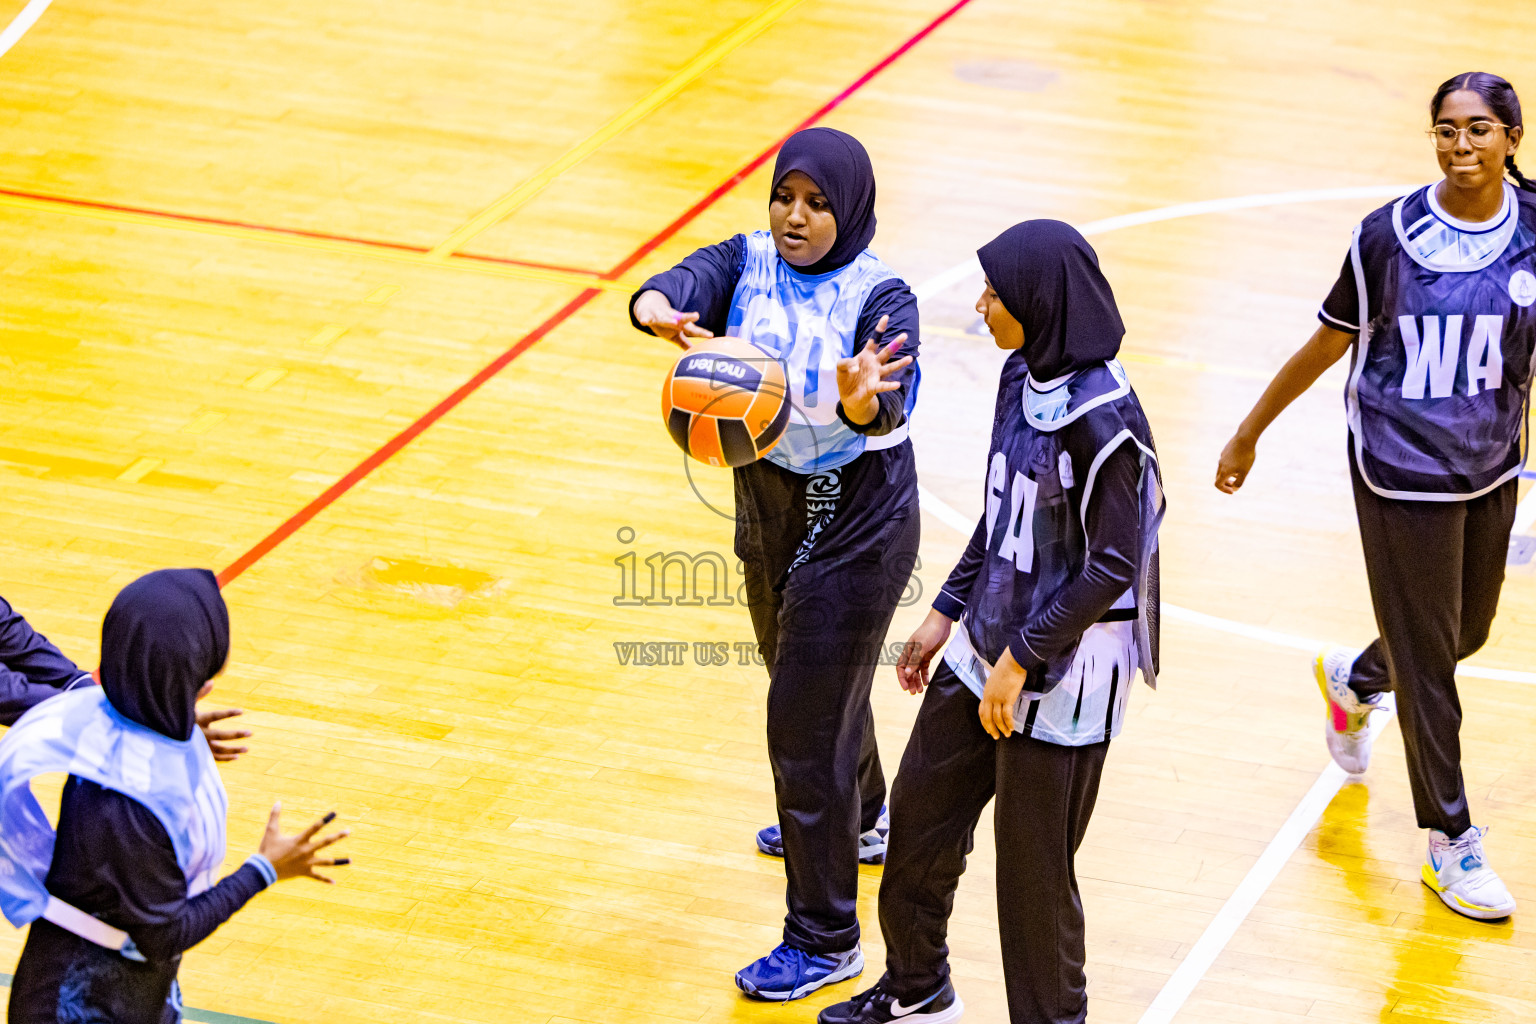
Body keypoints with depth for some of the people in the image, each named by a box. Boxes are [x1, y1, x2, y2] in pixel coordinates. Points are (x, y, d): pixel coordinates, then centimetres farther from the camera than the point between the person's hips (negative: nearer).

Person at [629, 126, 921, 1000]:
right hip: (769, 510, 7)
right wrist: (659, 310, -50)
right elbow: (689, 282, -26)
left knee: (806, 728, -5)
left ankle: (826, 941, 6)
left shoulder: (879, 297, -20)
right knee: (814, 681, 29)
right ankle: (860, 821, 57)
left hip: (854, 526, -7)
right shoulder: (748, 263, -5)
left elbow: (887, 413, -36)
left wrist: (863, 401, -60)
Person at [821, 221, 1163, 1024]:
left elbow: (1113, 564, -21)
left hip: (1063, 673, -9)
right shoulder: (1023, 376, 2)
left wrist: (1020, 661, -19)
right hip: (988, 647, 9)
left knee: (1034, 860, 4)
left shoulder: (1101, 417, -24)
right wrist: (947, 613, 15)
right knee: (920, 807, 20)